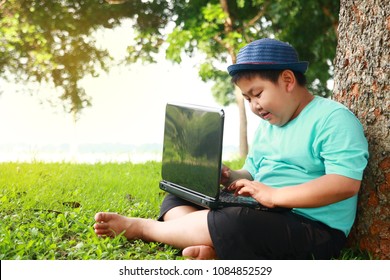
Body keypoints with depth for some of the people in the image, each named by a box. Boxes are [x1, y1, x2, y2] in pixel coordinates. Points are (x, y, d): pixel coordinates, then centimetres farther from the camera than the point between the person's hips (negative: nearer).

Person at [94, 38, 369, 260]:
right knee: (178, 197, 5)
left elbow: (346, 183, -23)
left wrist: (274, 195, -24)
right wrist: (230, 177, -1)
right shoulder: (268, 125, 18)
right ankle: (213, 248, -26)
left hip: (313, 229, -9)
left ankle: (141, 228, -11)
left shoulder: (333, 119, -11)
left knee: (229, 223, -34)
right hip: (266, 216, 9)